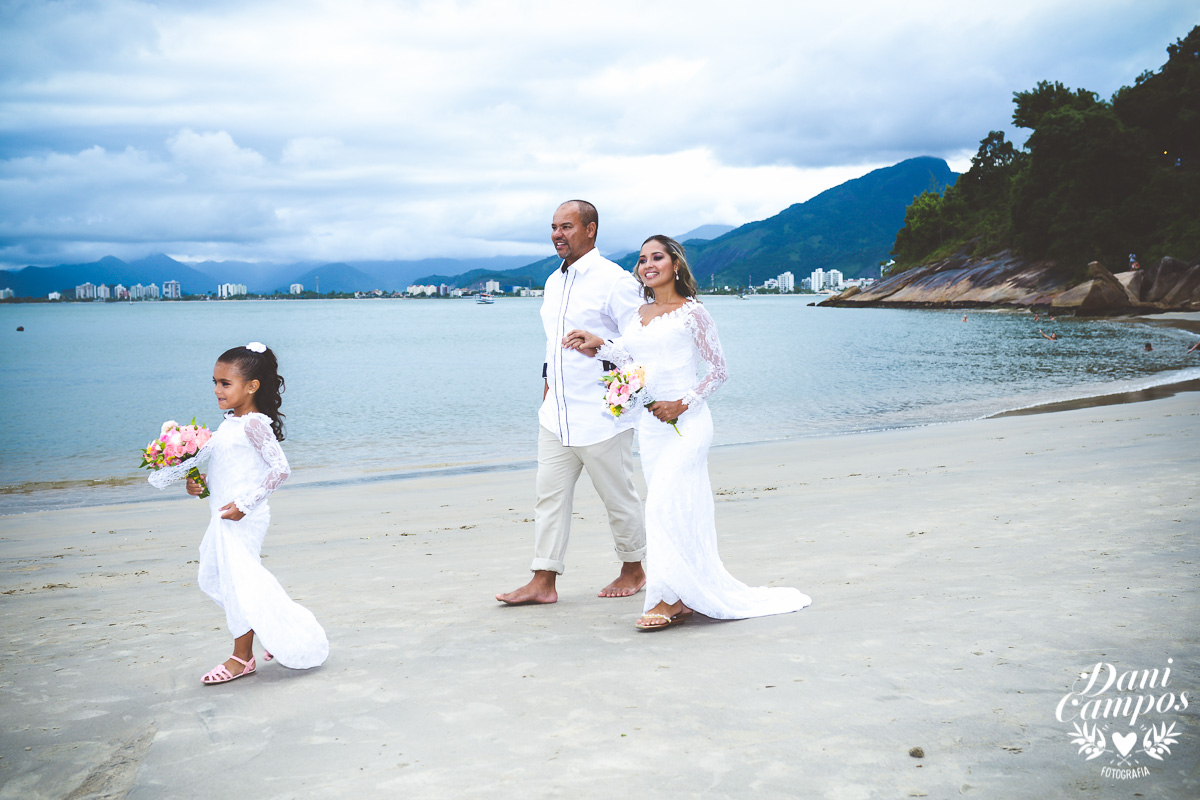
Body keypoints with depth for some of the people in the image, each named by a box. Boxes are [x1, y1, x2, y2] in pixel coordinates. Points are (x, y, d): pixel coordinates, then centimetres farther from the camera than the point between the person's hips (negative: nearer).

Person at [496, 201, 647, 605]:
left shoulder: (615, 281, -11)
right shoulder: (554, 282, 13)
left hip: (601, 417, -7)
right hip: (556, 416, 7)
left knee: (619, 497, 7)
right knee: (549, 496, 5)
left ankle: (633, 571, 24)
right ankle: (543, 582, 9)